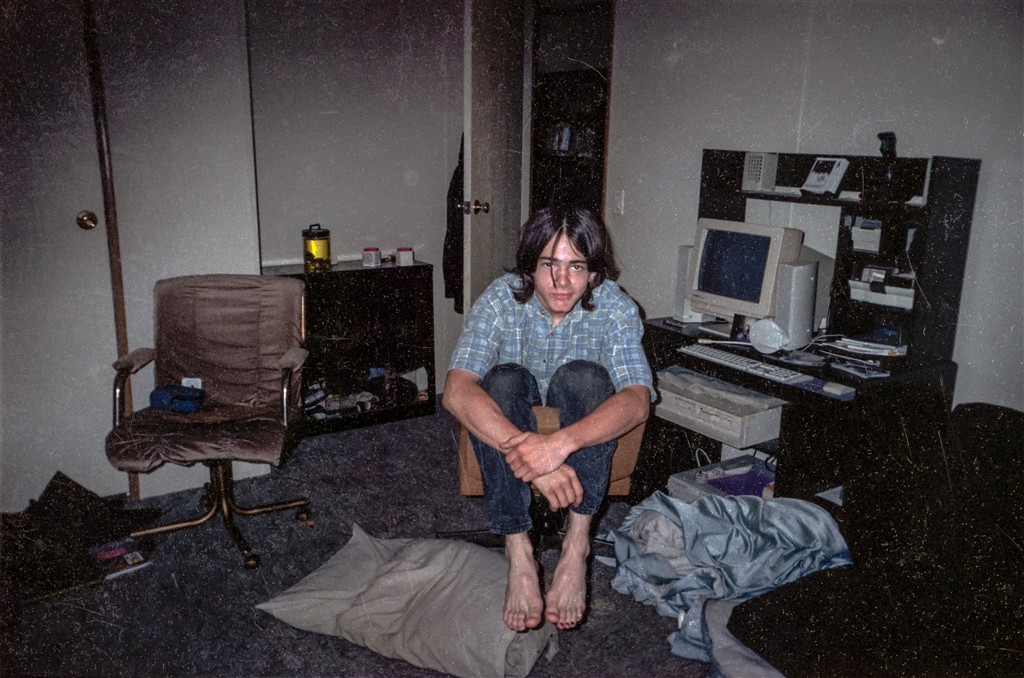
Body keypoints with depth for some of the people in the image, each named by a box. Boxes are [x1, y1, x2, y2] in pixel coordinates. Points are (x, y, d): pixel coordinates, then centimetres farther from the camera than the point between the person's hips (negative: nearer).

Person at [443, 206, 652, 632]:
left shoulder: (615, 308, -20)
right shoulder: (501, 299, -22)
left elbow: (637, 400, -34)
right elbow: (456, 391, -36)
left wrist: (562, 442, -53)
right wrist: (528, 456, -51)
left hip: (585, 429, 0)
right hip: (509, 422, 0)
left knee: (583, 375, -32)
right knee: (502, 379, -33)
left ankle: (576, 545, -33)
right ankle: (518, 553, -36)